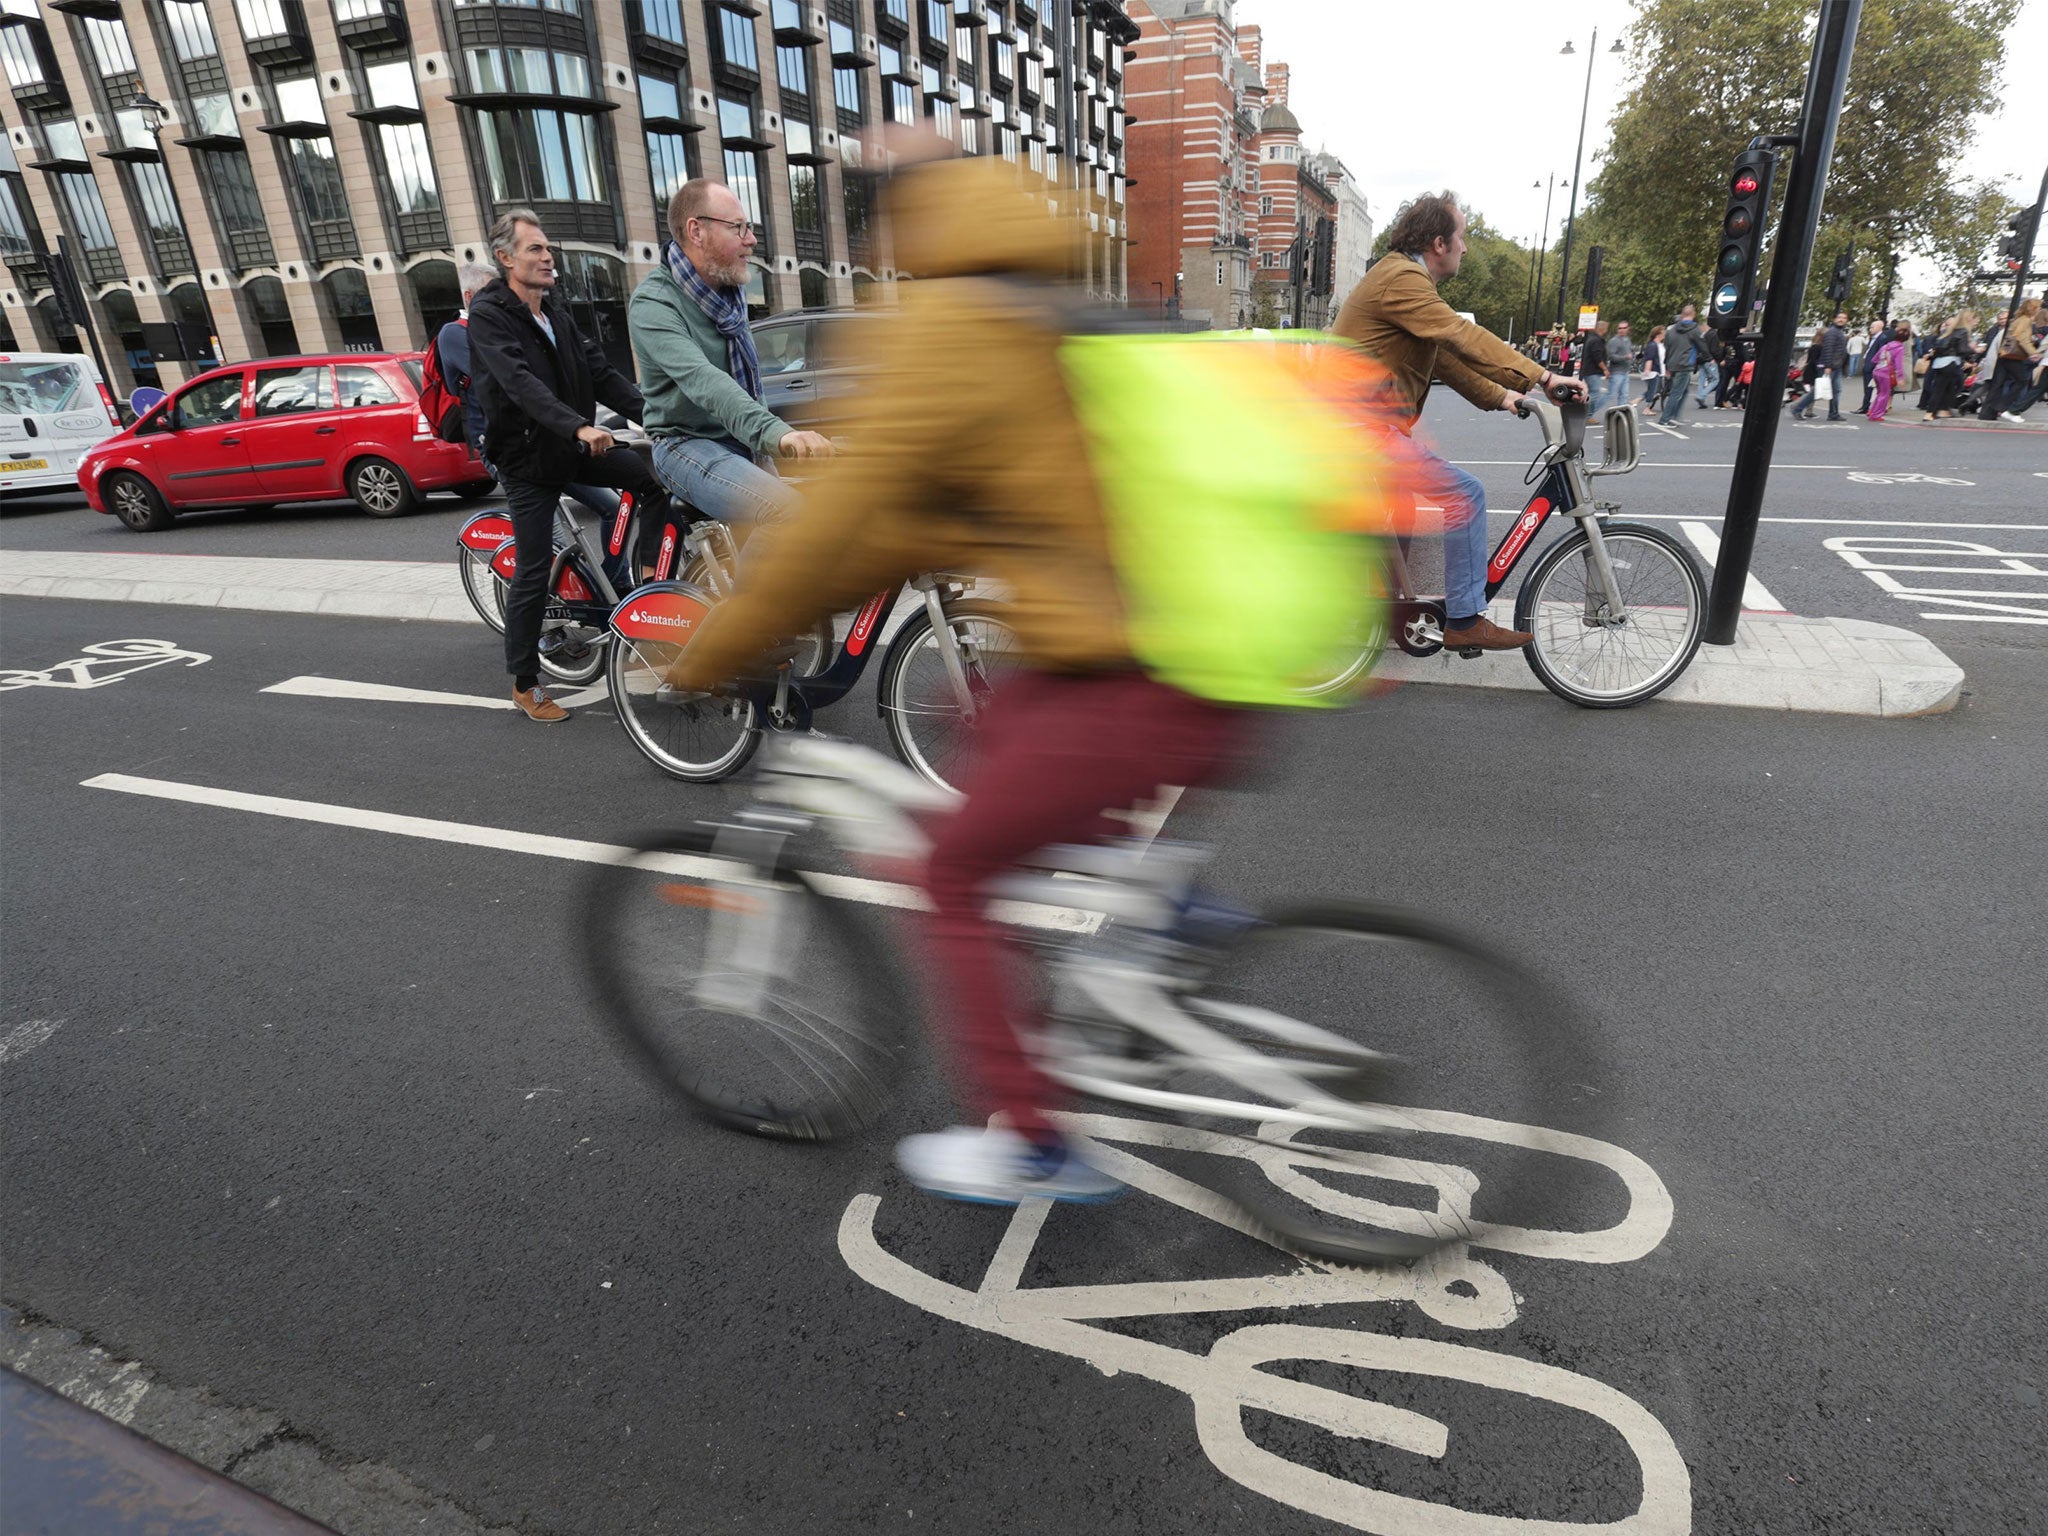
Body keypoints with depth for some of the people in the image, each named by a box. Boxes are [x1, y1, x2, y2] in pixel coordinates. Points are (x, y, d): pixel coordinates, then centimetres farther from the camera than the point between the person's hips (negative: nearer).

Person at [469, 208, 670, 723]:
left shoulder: (556, 309, 10)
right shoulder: (488, 315, -13)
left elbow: (600, 371, 3)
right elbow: (522, 384, -29)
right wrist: (579, 427, -44)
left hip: (574, 447, 6)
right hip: (527, 458, -6)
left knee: (654, 476, -14)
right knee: (533, 573, -3)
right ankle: (525, 684, 10)